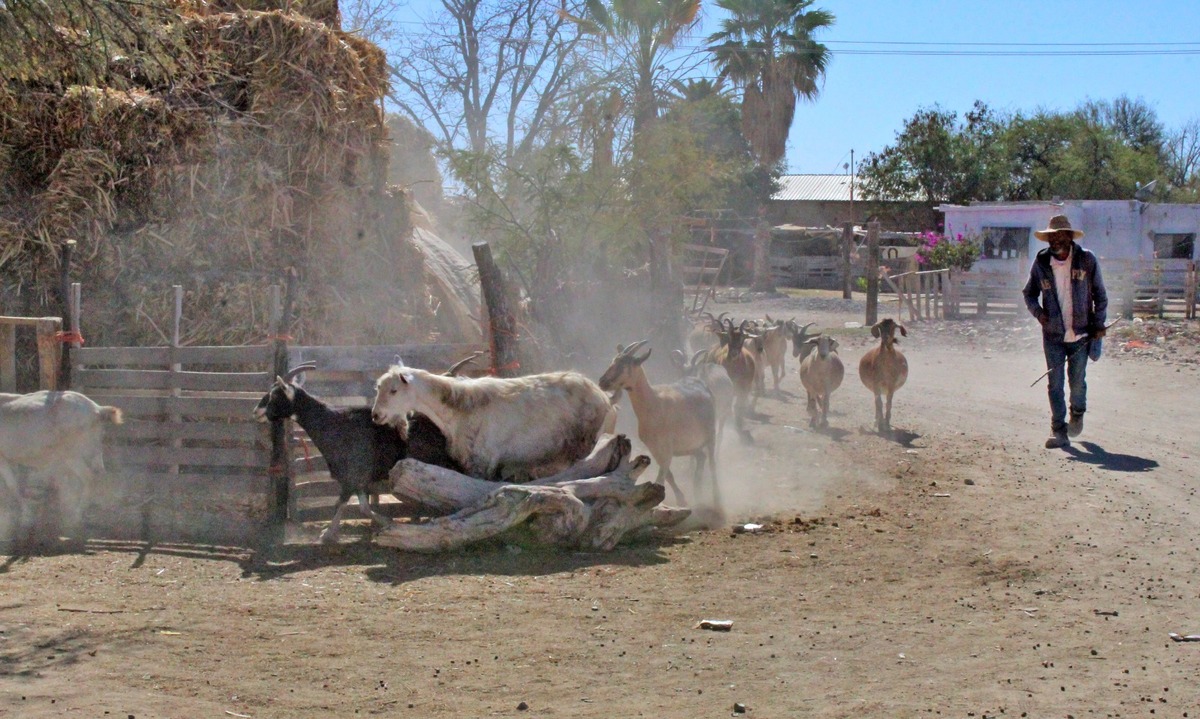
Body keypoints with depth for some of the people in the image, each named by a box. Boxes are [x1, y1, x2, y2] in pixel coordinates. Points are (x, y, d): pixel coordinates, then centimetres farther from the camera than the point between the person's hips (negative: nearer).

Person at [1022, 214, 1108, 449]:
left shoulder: (1086, 260, -3)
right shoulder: (1041, 263, 0)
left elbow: (1100, 294, 5)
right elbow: (1030, 293, 13)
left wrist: (1099, 324, 0)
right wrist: (1037, 311, -6)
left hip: (1080, 333, -1)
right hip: (1053, 335, 1)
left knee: (1077, 381, 6)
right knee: (1055, 383, -1)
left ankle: (1077, 413, 37)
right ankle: (1059, 431, 6)